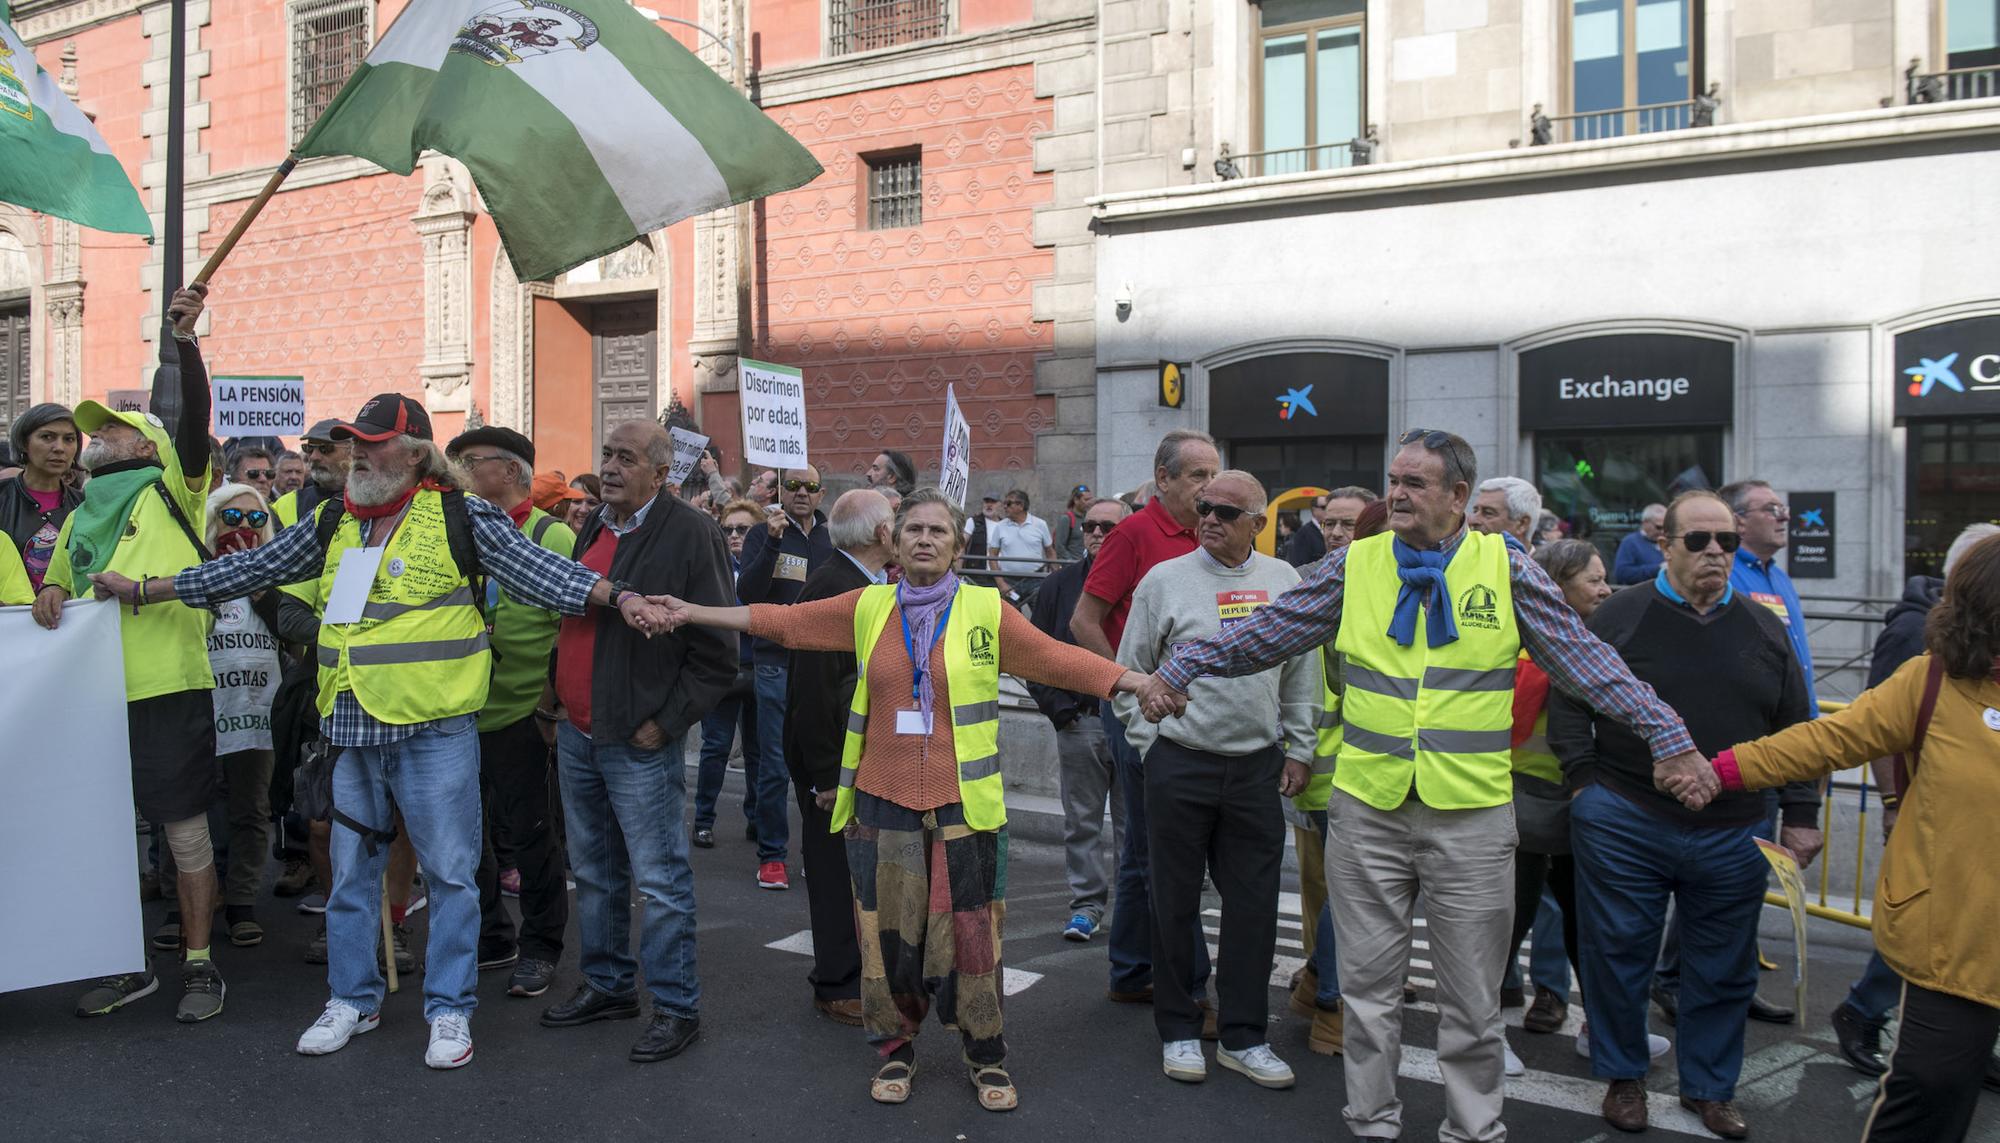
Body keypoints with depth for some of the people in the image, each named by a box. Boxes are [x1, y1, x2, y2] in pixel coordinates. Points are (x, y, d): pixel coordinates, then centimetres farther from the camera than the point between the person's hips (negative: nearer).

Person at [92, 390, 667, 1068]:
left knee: (448, 872, 3)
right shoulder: (333, 523, 11)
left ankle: (449, 1009, 16)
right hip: (354, 730, 6)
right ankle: (352, 999, 31)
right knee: (352, 870, 15)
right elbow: (251, 570, 17)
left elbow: (534, 569, -12)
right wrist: (143, 590, 20)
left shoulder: (458, 517, -6)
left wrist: (616, 597, -24)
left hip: (435, 730, -5)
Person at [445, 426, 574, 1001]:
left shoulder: (551, 537, -7)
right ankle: (490, 937, 30)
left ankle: (540, 947, 19)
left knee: (529, 834, 4)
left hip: (518, 714, -6)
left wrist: (552, 701, -15)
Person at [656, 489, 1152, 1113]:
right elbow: (784, 620, 9)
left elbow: (1058, 659, -5)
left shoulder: (987, 609, -2)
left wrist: (1137, 681, -14)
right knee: (888, 932, 9)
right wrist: (694, 612, 8)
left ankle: (986, 1057, 22)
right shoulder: (868, 607, 4)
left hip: (961, 803, -2)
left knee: (969, 931, 3)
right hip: (883, 799, 2)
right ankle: (896, 1048, 29)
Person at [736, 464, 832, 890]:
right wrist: (772, 543, -22)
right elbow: (747, 592, -13)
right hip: (777, 664, -3)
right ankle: (771, 855, 11)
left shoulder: (832, 540, 10)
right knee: (775, 766, 0)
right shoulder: (762, 535, 1)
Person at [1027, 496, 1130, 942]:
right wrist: (1058, 708, -1)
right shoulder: (1059, 586, 7)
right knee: (1081, 822, 8)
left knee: (1133, 821, 8)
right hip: (1078, 722, 2)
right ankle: (1087, 905, 18)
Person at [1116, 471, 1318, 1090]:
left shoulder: (1283, 581, 6)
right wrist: (1150, 743, -1)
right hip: (1180, 765, -2)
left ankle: (1243, 1035, 19)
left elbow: (1302, 673, 13)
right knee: (1176, 900, 6)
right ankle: (1178, 1029, 21)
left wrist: (1299, 750, 10)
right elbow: (1131, 673, 4)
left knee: (1253, 903, 6)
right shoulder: (1165, 580, -3)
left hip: (1257, 767, 2)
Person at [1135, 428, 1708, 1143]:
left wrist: (1668, 737, -6)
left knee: (1471, 996, 11)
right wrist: (1178, 669, -2)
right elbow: (1265, 634, 5)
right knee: (1369, 983, 12)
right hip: (1367, 810, 1)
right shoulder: (1354, 566, 2)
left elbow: (1585, 660, 0)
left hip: (1472, 816, -1)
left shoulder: (1505, 568, -1)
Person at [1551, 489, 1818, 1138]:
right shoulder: (1620, 617, -2)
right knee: (1619, 954, 7)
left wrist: (1801, 816, 9)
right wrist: (1586, 781, -6)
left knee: (1724, 969, 12)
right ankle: (1623, 1078, 26)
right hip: (1624, 825, -3)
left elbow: (1796, 732, 13)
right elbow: (1570, 700, 1)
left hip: (1732, 835, 3)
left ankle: (1710, 1088, 31)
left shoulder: (1765, 630, 8)